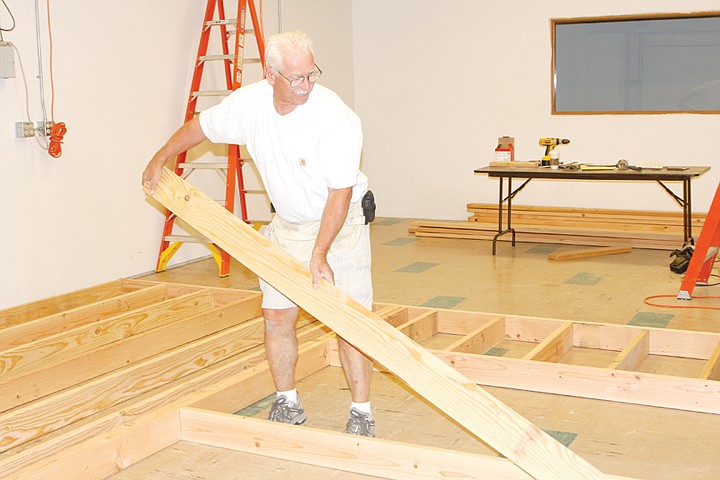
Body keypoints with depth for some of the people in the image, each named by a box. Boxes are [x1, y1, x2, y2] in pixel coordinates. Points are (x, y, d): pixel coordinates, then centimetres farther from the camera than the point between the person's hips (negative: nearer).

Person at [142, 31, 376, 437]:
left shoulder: (335, 117, -27)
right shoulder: (250, 103, -11)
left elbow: (340, 193, -25)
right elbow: (201, 126, 9)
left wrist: (319, 255, -28)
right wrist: (160, 160, 16)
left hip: (341, 222, -5)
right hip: (288, 224, 5)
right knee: (277, 315, 4)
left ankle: (362, 413, 6)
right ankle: (288, 404, 21)